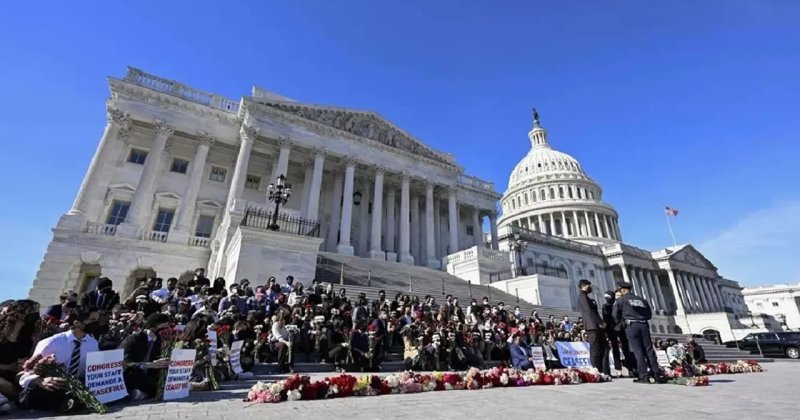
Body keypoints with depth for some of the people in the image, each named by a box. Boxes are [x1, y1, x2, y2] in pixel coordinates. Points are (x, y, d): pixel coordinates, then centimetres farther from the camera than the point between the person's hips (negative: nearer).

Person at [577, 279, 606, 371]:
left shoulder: (586, 297, 26)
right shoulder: (582, 296, -5)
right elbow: (589, 311, -14)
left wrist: (601, 323, 14)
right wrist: (600, 322, -17)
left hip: (596, 326, 10)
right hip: (592, 326, -10)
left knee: (601, 350, 9)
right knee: (595, 350, -9)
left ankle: (600, 372, 12)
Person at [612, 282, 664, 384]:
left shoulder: (621, 300, 5)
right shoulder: (641, 300, 18)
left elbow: (616, 315, 2)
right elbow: (649, 314, 17)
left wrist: (622, 320, 21)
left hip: (631, 326, -4)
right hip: (644, 325, 4)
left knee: (638, 351, -2)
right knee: (649, 350, 8)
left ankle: (643, 376, -3)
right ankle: (656, 374, 7)